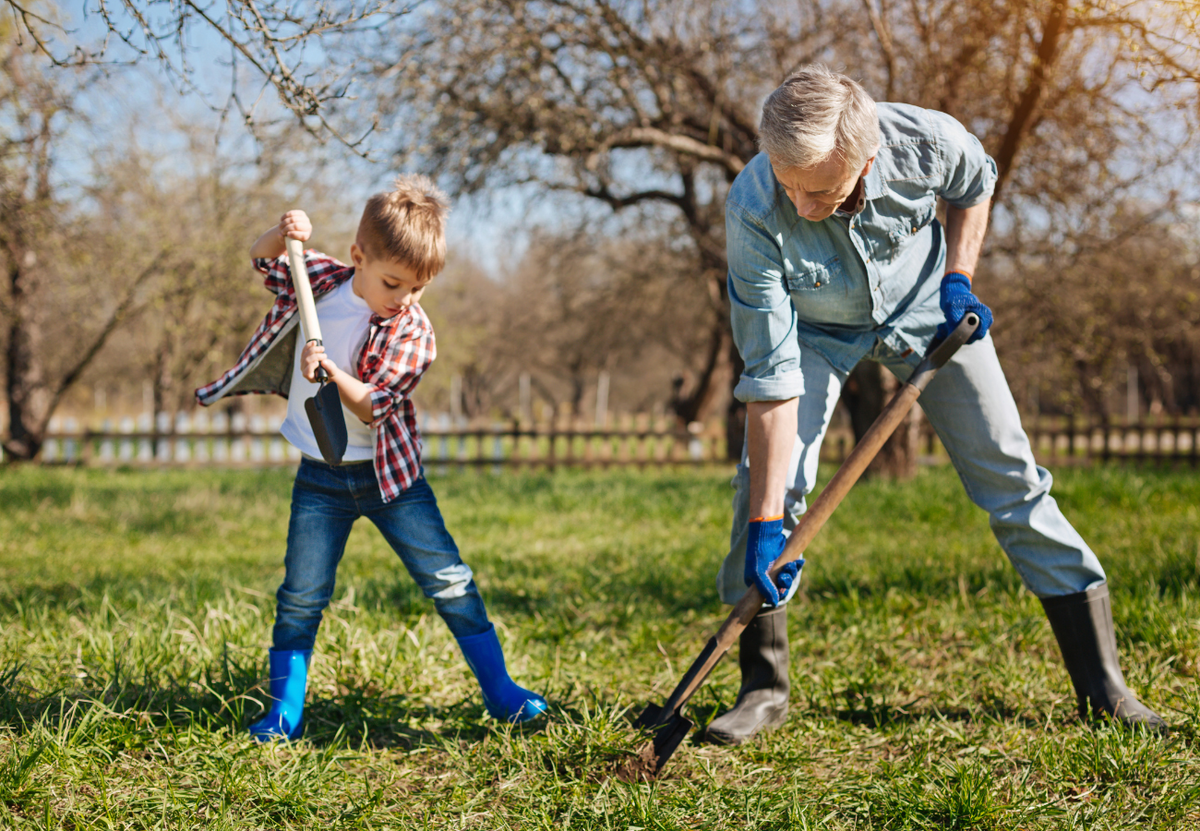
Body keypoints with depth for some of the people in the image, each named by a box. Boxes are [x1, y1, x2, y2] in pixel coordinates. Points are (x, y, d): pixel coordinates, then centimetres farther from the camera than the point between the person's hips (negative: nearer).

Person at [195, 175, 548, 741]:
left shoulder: (412, 333, -14)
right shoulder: (321, 279, -4)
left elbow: (373, 405, -19)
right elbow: (262, 258, 13)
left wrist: (331, 372, -37)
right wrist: (286, 233, -9)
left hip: (389, 475, -2)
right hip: (320, 479, 2)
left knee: (449, 582, -1)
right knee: (301, 597, 1)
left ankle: (498, 689, 11)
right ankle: (283, 713, 12)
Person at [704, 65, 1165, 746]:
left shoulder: (928, 141, -34)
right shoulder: (754, 215, -37)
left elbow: (977, 184, -4)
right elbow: (772, 378, -33)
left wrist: (958, 277, -17)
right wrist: (766, 526, -35)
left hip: (926, 309, 1)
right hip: (815, 329, -1)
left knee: (1009, 472, -5)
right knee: (766, 479, -19)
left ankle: (1103, 683, 5)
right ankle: (763, 689, -3)